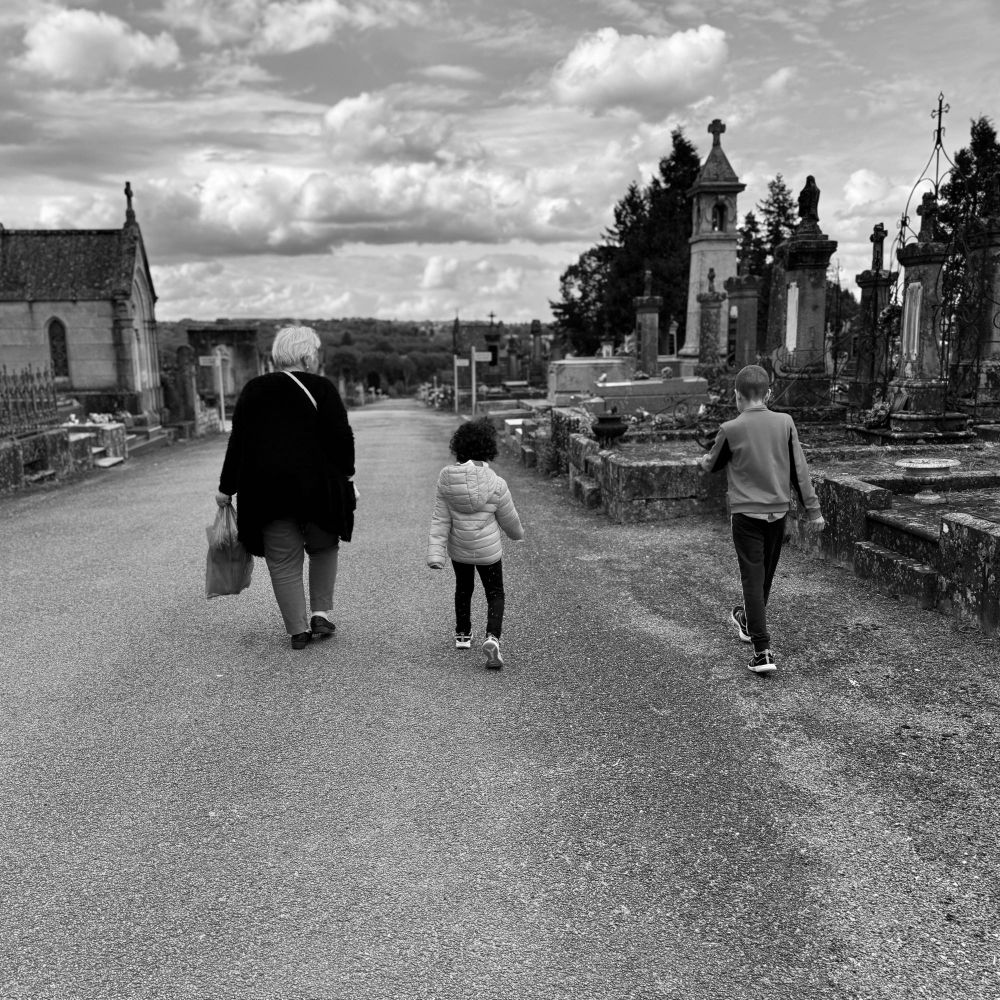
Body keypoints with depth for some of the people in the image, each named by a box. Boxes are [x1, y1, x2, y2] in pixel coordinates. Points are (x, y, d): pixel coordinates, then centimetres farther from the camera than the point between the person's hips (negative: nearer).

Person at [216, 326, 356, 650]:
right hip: (318, 488, -2)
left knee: (283, 562, 10)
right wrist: (347, 478, 0)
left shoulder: (253, 390, 8)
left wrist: (227, 488, 14)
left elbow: (237, 441, 8)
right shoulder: (322, 388, -1)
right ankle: (322, 614, 13)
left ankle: (298, 631, 13)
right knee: (324, 548, 21)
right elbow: (342, 437, -8)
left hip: (266, 491, 2)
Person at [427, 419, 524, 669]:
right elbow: (509, 519, -5)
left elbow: (440, 520, -11)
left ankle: (462, 634, 40)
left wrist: (435, 553, -9)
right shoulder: (496, 484, -19)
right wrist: (517, 533, 17)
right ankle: (492, 637, -9)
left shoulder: (446, 478, -12)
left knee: (463, 588, 26)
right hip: (488, 550, -3)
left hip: (458, 549, 3)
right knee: (495, 594, 12)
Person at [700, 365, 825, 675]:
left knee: (753, 578, -2)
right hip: (778, 510, 4)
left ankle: (763, 651, -8)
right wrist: (813, 509, 7)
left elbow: (713, 464, 7)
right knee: (766, 575, 20)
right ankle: (750, 621, 44)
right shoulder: (785, 422, -3)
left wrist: (704, 462, 31)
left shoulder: (731, 429, -10)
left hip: (746, 512, -4)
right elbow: (799, 468, 1)